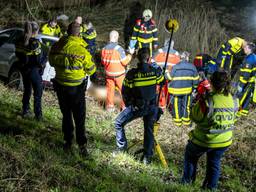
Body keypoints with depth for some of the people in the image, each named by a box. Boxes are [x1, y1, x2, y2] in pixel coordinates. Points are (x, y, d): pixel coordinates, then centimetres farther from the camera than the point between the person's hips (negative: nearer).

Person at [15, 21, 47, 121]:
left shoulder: (20, 41, -3)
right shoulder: (35, 43, -24)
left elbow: (18, 55, 8)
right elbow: (39, 60, -22)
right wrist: (44, 54, -4)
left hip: (24, 70, 7)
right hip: (34, 71, -6)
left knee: (27, 90, 23)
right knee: (38, 93, 9)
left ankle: (25, 111, 33)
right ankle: (38, 115, 15)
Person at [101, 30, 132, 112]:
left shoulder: (104, 48, -6)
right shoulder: (119, 49, -22)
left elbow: (103, 61, 5)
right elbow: (125, 62, -16)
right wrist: (129, 56, 2)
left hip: (109, 73, 5)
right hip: (119, 74, -4)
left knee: (110, 89, 15)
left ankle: (110, 106, 23)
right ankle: (124, 105, 19)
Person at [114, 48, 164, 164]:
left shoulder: (131, 74, -17)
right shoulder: (155, 72, -12)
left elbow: (124, 92, -8)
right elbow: (162, 82, 10)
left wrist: (128, 105, 9)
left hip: (137, 107, -3)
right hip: (152, 107, 3)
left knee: (118, 123, 17)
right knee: (149, 130, 17)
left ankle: (122, 147, 20)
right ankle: (147, 157, 20)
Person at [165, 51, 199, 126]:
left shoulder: (175, 67, -14)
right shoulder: (192, 67, -4)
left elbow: (168, 77, -7)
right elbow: (195, 79, 3)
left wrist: (166, 72, 14)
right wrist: (194, 87, 20)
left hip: (176, 90, -3)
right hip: (187, 91, 3)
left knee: (177, 106, 11)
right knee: (186, 105, 16)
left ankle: (177, 120, 20)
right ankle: (186, 120, 25)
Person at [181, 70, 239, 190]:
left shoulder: (207, 102, -29)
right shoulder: (234, 102, -12)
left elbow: (194, 117, -16)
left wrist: (199, 101, -3)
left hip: (204, 141, -4)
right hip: (224, 141, 4)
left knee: (190, 156, 24)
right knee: (214, 163, 25)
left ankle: (187, 182, 35)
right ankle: (211, 187, 37)